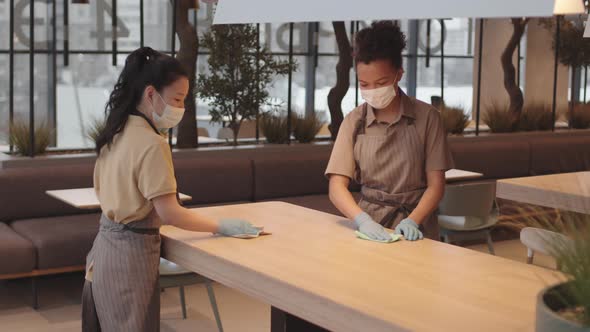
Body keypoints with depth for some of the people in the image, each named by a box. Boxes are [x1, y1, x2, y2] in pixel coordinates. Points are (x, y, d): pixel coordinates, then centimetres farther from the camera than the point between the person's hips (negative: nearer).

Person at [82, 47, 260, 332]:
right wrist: (222, 227, -14)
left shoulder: (117, 133, 7)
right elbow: (169, 213, -22)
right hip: (131, 250, -9)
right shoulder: (151, 143, -20)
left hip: (107, 244, 9)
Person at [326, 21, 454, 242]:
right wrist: (363, 220, -21)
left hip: (415, 230, -1)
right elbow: (337, 186, -3)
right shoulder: (354, 121, 2)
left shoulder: (426, 117, -1)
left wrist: (412, 221, -18)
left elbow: (436, 185, -1)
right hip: (370, 225, 1)